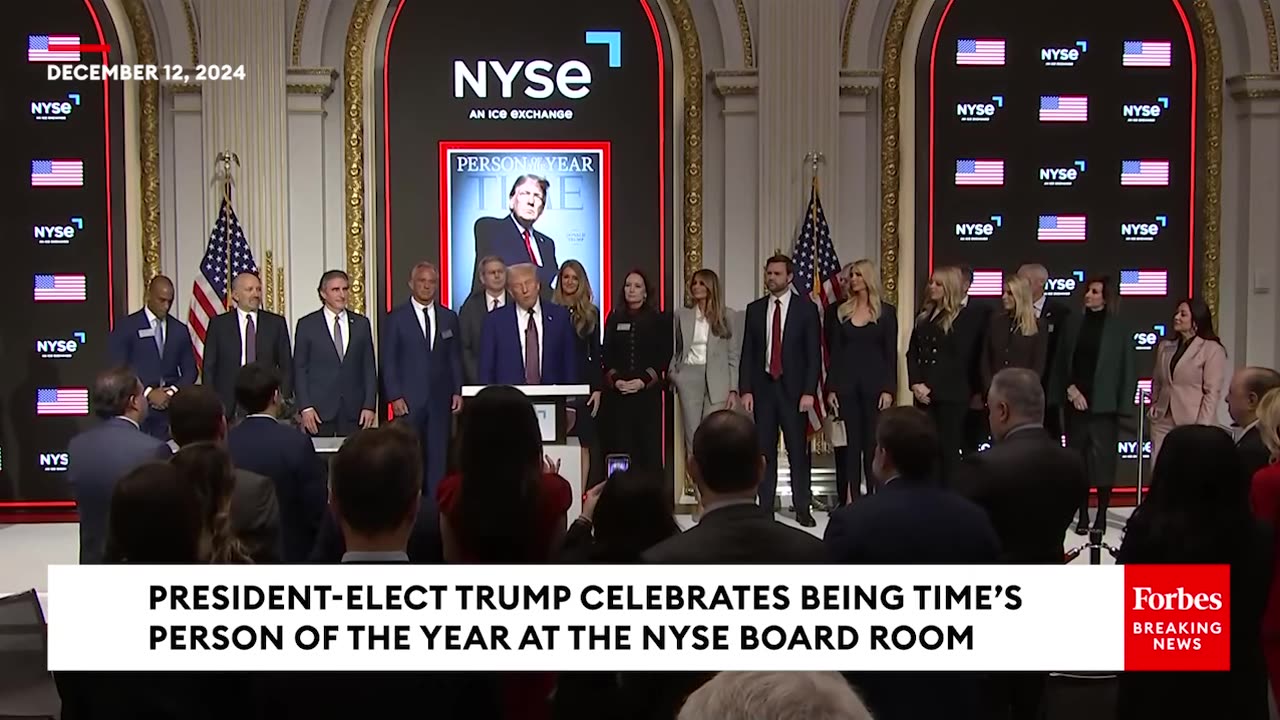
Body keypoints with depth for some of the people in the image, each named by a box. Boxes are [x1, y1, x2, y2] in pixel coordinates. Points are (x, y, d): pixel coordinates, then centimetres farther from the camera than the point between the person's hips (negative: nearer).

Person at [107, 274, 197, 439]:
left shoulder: (180, 330, 13)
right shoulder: (126, 327, 2)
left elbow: (190, 370, 14)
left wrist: (173, 391, -4)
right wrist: (148, 393, -12)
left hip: (171, 409, 3)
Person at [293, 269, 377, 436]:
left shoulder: (361, 323, 9)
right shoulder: (307, 324, 3)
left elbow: (369, 367, 8)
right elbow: (299, 369, 2)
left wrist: (370, 405, 0)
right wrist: (305, 407, -7)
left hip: (354, 410, 2)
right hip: (319, 410, -2)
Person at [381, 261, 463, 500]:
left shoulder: (449, 317, 11)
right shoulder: (396, 318, 2)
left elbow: (455, 358, 14)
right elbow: (388, 361, 0)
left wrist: (457, 391, 5)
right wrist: (395, 396, -8)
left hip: (441, 399, 3)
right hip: (409, 399, -3)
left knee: (438, 456, 2)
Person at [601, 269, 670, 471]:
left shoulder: (658, 320, 6)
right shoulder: (614, 318, 12)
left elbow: (664, 356, 0)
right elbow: (607, 355, 7)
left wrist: (643, 381, -12)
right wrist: (616, 379, -9)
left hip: (648, 390, -1)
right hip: (617, 391, 1)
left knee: (649, 444, -4)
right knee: (620, 445, -4)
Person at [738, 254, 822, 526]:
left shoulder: (806, 308, 0)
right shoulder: (754, 309, 8)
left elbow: (814, 354, -2)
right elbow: (747, 352, 8)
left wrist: (809, 391, -9)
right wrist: (745, 390, -1)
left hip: (793, 388, -2)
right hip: (762, 386, 2)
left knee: (798, 450, 1)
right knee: (764, 451, 4)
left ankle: (802, 508, 8)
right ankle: (765, 507, 10)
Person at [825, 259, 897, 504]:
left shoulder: (886, 312, 3)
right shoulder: (839, 311, 7)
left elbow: (891, 354, 0)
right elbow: (833, 352, 6)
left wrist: (889, 389, -8)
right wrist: (830, 388, -1)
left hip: (875, 384, -1)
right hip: (845, 384, 2)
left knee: (874, 443, 1)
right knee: (848, 444, 2)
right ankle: (849, 499, 6)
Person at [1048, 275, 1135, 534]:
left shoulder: (1117, 328, -2)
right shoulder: (1073, 322, 6)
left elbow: (1125, 369, -2)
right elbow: (1061, 361, 7)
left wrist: (1122, 406, -6)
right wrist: (1070, 389, -5)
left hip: (1103, 404, -3)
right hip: (1075, 400, 3)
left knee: (1102, 458, -2)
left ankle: (1101, 515, 8)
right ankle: (1083, 515, 12)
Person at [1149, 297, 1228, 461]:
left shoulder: (1212, 349, -4)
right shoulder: (1164, 346, 13)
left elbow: (1212, 392, -9)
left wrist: (1202, 427, -14)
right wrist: (1154, 405, 7)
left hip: (1193, 423, -5)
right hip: (1163, 422, 5)